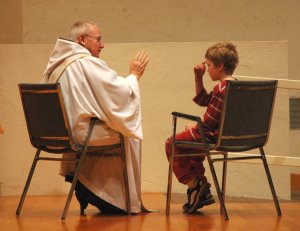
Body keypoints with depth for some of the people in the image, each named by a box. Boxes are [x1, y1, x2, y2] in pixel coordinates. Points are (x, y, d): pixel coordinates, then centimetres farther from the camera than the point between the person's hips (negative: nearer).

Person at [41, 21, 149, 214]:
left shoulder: (56, 62, 10)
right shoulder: (88, 63, -15)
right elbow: (123, 93, -13)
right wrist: (134, 75, 6)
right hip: (79, 134, -8)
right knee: (128, 137, 11)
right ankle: (125, 203, 17)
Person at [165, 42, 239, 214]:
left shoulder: (223, 89, -20)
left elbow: (209, 121, -21)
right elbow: (203, 100, 24)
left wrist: (195, 127, -2)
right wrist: (198, 78, 15)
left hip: (215, 136, -11)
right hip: (226, 134, 11)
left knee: (172, 144, -1)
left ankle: (193, 184, 0)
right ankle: (201, 188, 28)